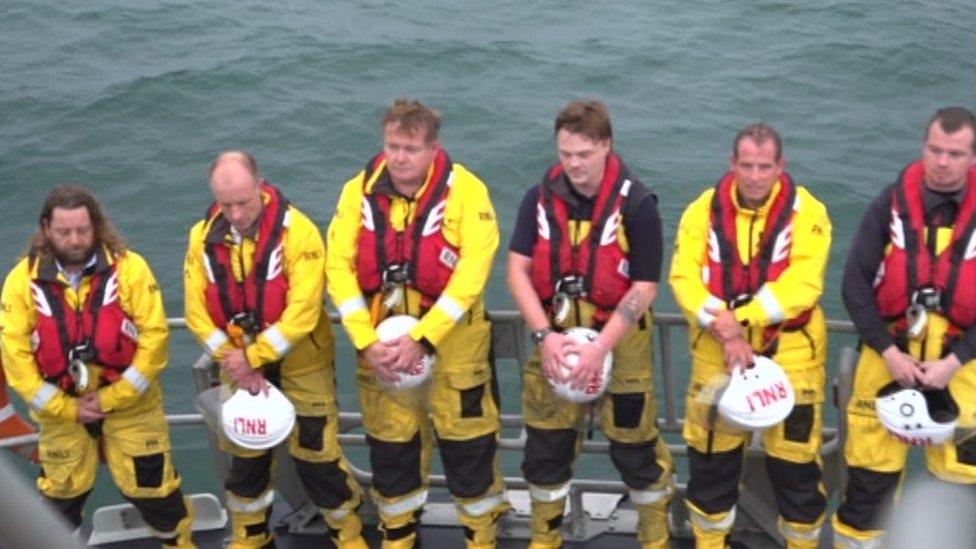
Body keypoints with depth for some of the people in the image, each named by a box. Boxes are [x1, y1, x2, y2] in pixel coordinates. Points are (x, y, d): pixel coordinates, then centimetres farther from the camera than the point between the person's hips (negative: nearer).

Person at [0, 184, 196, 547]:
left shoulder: (129, 267, -14)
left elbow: (155, 336, -15)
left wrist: (113, 397, -15)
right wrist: (65, 407, -11)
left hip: (130, 404, -1)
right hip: (60, 409, 2)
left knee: (150, 484, 8)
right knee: (61, 490, 18)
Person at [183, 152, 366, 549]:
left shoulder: (298, 231, -21)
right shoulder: (203, 236, -7)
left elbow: (302, 313, -25)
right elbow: (197, 313, -6)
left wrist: (253, 356, -23)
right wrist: (235, 361, -16)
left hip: (299, 364, -4)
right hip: (238, 367, 4)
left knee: (315, 450, 3)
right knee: (244, 454, 15)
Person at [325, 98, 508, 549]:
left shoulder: (465, 190, -13)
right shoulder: (360, 190, -3)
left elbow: (472, 272, -18)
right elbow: (339, 267, -5)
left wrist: (421, 339, -21)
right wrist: (366, 342, -14)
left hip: (451, 337, -3)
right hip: (380, 340, 3)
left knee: (466, 441, 4)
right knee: (389, 443, 13)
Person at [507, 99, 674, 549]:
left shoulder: (636, 205, -13)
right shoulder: (540, 199, -3)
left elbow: (643, 288, -12)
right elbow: (517, 270, -3)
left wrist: (600, 348, -19)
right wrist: (545, 336, -15)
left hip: (619, 340, -3)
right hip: (555, 339, 3)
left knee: (635, 445, 4)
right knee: (545, 444, 11)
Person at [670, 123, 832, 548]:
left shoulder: (806, 212, -9)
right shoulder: (703, 210, -3)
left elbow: (802, 286, -19)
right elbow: (684, 278, -10)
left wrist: (735, 317, -26)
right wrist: (726, 331, -23)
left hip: (789, 350, -2)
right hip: (716, 352, 2)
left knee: (795, 455, 4)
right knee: (711, 451, 11)